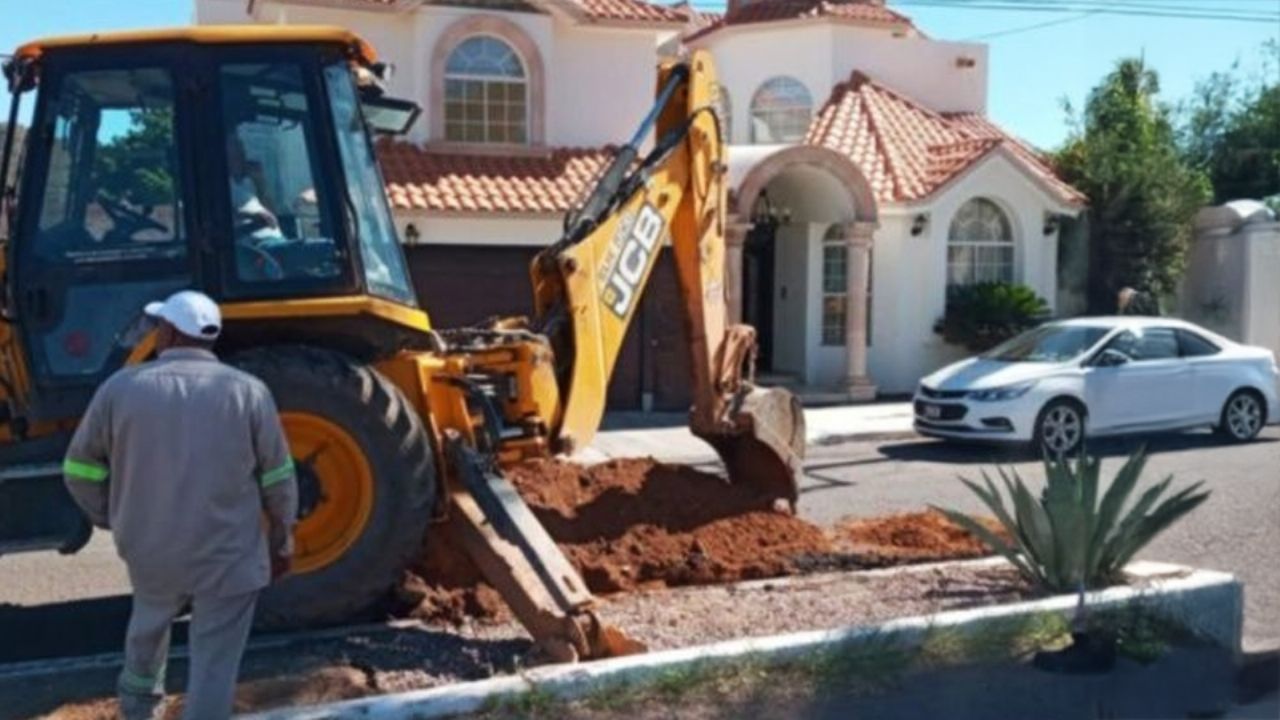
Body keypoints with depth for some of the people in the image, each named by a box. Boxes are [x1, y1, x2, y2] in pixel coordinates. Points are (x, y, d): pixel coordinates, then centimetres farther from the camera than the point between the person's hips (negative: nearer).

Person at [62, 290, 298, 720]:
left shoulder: (121, 388, -6)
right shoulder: (247, 391, -8)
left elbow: (81, 472, 2)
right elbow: (277, 479, -3)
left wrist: (115, 521, 18)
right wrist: (282, 536, 11)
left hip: (149, 550, 3)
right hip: (228, 556, -3)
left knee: (149, 624, 31)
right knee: (214, 664, 5)